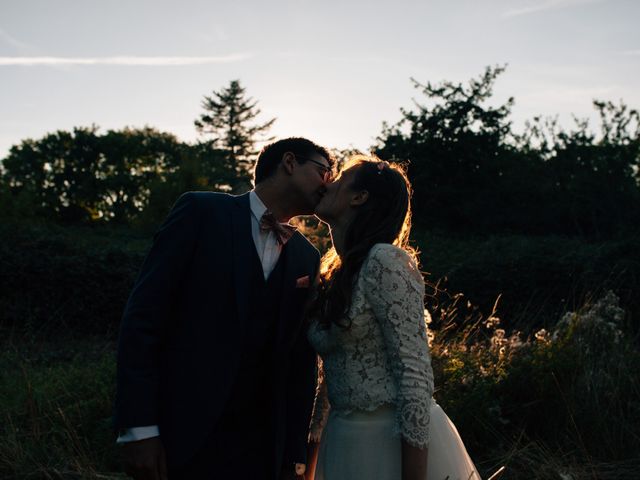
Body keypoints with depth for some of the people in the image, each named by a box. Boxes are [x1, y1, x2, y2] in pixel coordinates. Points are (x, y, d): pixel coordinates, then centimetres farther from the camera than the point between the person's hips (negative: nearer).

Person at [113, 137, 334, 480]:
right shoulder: (202, 212, -3)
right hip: (180, 437, -4)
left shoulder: (307, 257, 10)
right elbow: (142, 316, -8)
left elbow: (301, 361, 11)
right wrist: (139, 428, -14)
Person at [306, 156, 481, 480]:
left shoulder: (384, 260, -15)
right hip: (346, 444, 7)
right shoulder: (333, 274, 8)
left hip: (396, 440, -7)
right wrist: (312, 445, 16)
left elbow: (414, 372, -20)